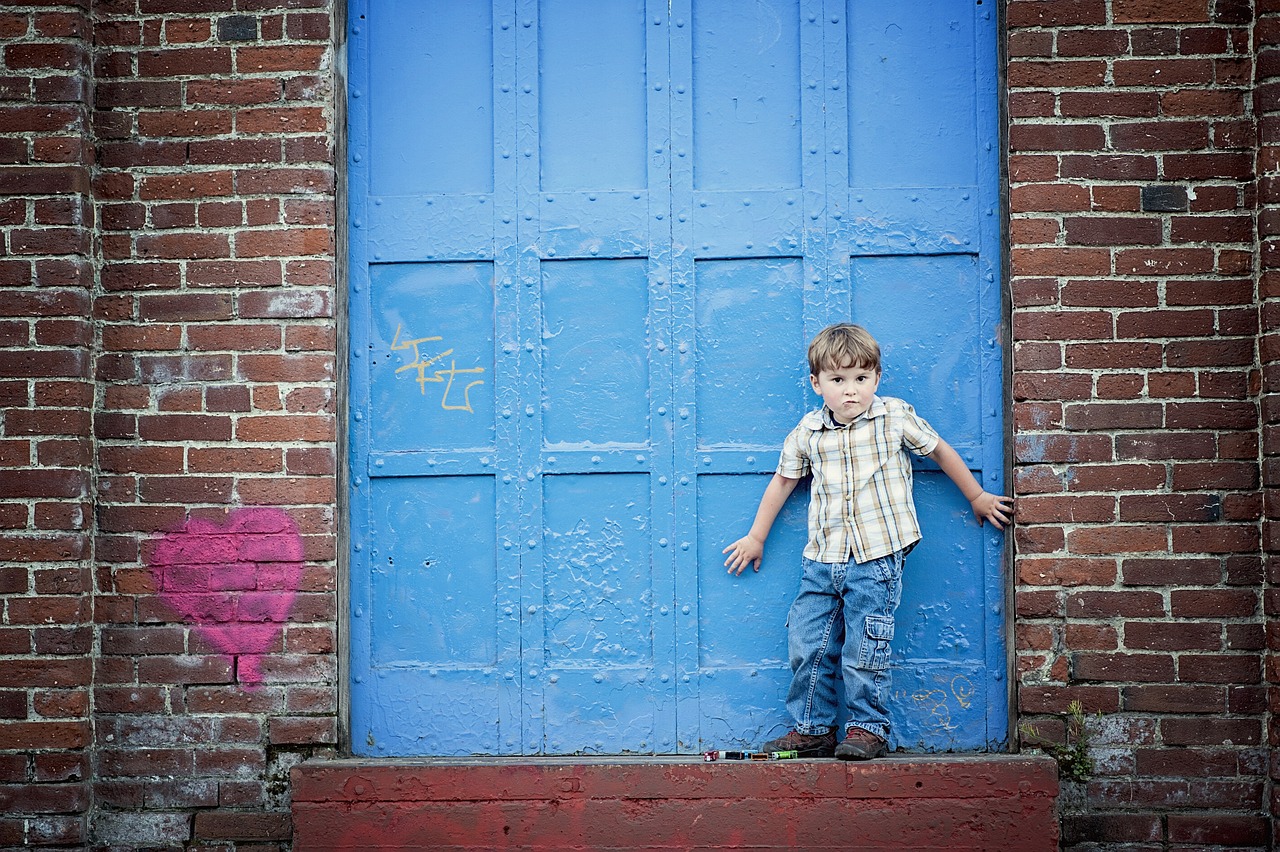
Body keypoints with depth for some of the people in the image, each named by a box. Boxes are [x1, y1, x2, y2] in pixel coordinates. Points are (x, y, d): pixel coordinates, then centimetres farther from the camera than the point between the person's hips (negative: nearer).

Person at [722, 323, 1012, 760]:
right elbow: (783, 480, 17)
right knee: (806, 647, 3)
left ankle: (868, 727, 14)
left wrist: (978, 498, 18)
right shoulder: (807, 432, 4)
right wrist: (756, 537, 22)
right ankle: (813, 728, 17)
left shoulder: (895, 417, -3)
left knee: (864, 651, -3)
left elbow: (940, 450, 11)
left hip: (876, 560, -3)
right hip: (821, 560, 4)